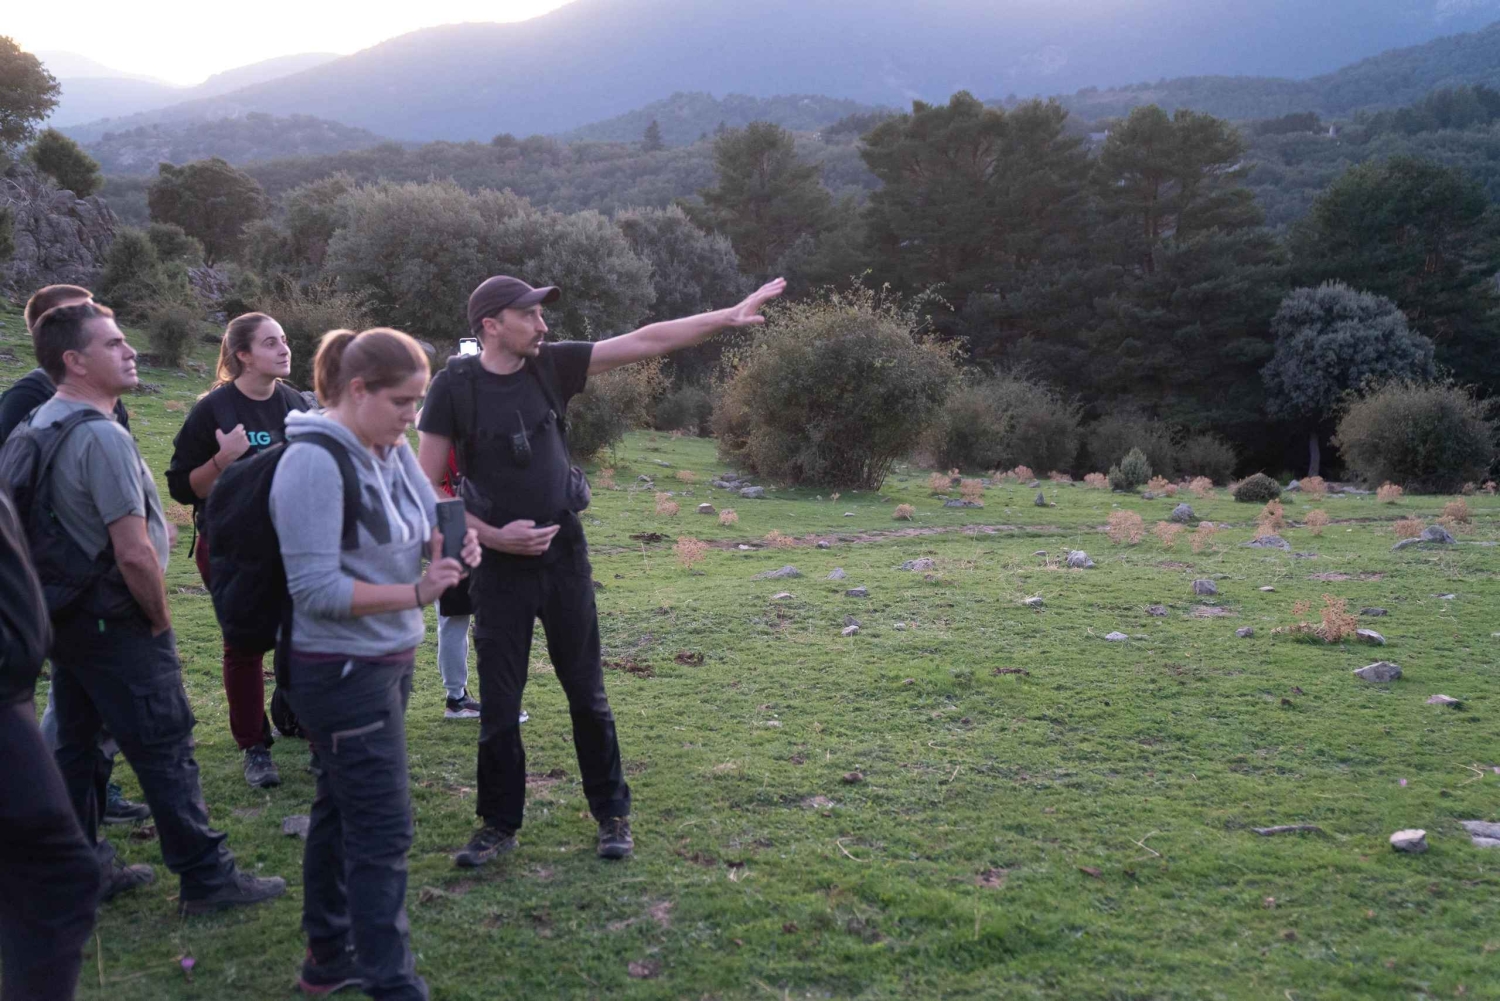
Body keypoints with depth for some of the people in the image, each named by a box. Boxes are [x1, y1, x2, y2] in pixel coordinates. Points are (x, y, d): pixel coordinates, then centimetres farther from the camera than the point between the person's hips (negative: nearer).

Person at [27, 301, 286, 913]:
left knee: (76, 745, 16)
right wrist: (160, 618, -10)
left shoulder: (41, 422, 8)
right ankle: (205, 878, 9)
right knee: (166, 750, 0)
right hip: (117, 625, -9)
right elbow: (134, 553, -25)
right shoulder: (102, 436, -22)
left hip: (65, 616, 9)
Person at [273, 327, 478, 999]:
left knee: (344, 811, 19)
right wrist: (416, 594, -25)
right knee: (383, 833, -3)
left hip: (389, 661, 9)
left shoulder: (392, 450, 3)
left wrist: (453, 544, -13)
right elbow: (315, 589, -25)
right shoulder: (314, 463, -21)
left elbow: (428, 523, 10)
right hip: (342, 671, -8)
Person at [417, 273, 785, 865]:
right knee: (499, 704, 6)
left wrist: (732, 315, -7)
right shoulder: (455, 386, -9)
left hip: (564, 553, 2)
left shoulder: (552, 365, -2)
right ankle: (499, 826, 23)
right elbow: (427, 489, -6)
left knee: (587, 695, 10)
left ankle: (612, 815, 24)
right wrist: (495, 536, -13)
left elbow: (646, 341, -4)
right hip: (500, 565, -2)